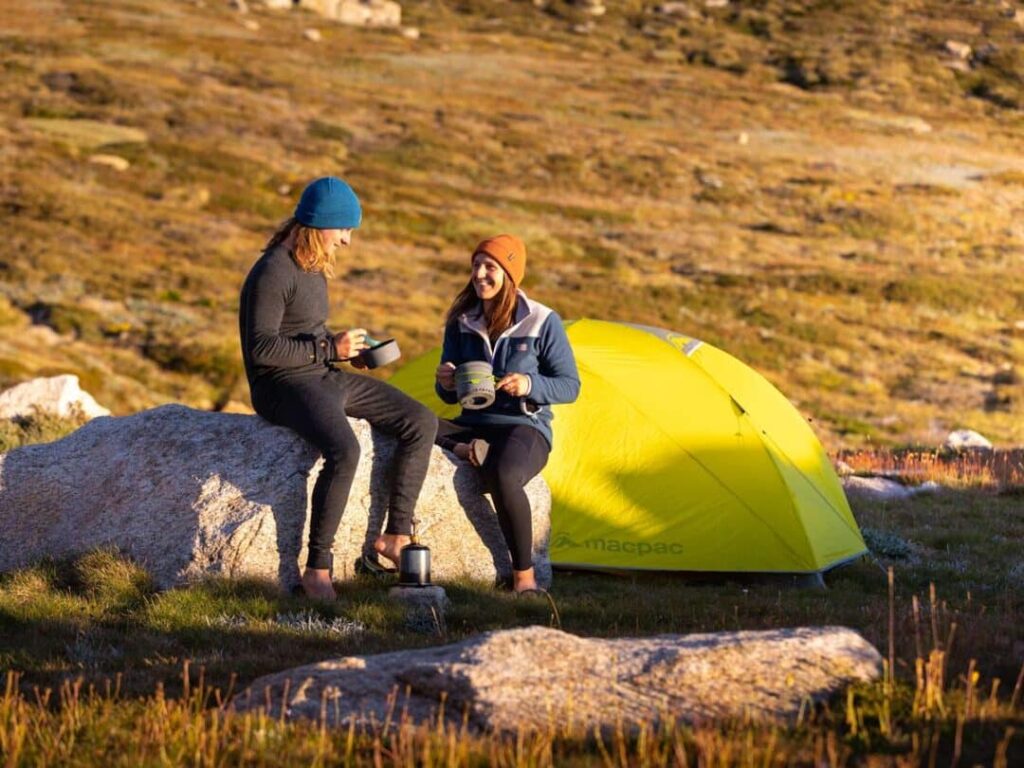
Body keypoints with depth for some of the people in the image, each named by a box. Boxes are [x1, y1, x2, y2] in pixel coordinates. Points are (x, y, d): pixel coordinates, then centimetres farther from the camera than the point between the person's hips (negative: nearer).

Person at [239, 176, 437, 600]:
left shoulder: (315, 266, 13)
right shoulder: (273, 272, -18)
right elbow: (261, 348, -23)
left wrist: (344, 346, 7)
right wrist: (330, 349, -21)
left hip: (323, 376, 10)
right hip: (283, 386, -10)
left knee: (420, 422, 0)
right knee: (344, 450, -36)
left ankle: (395, 536, 4)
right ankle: (317, 567, -26)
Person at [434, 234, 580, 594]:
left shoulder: (542, 322, -6)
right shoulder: (462, 321, 5)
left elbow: (569, 386, -2)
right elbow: (449, 396, 11)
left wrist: (531, 385, -22)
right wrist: (445, 383, -14)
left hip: (524, 427, -4)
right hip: (473, 424, 4)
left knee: (502, 476, -40)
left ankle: (524, 576, -27)